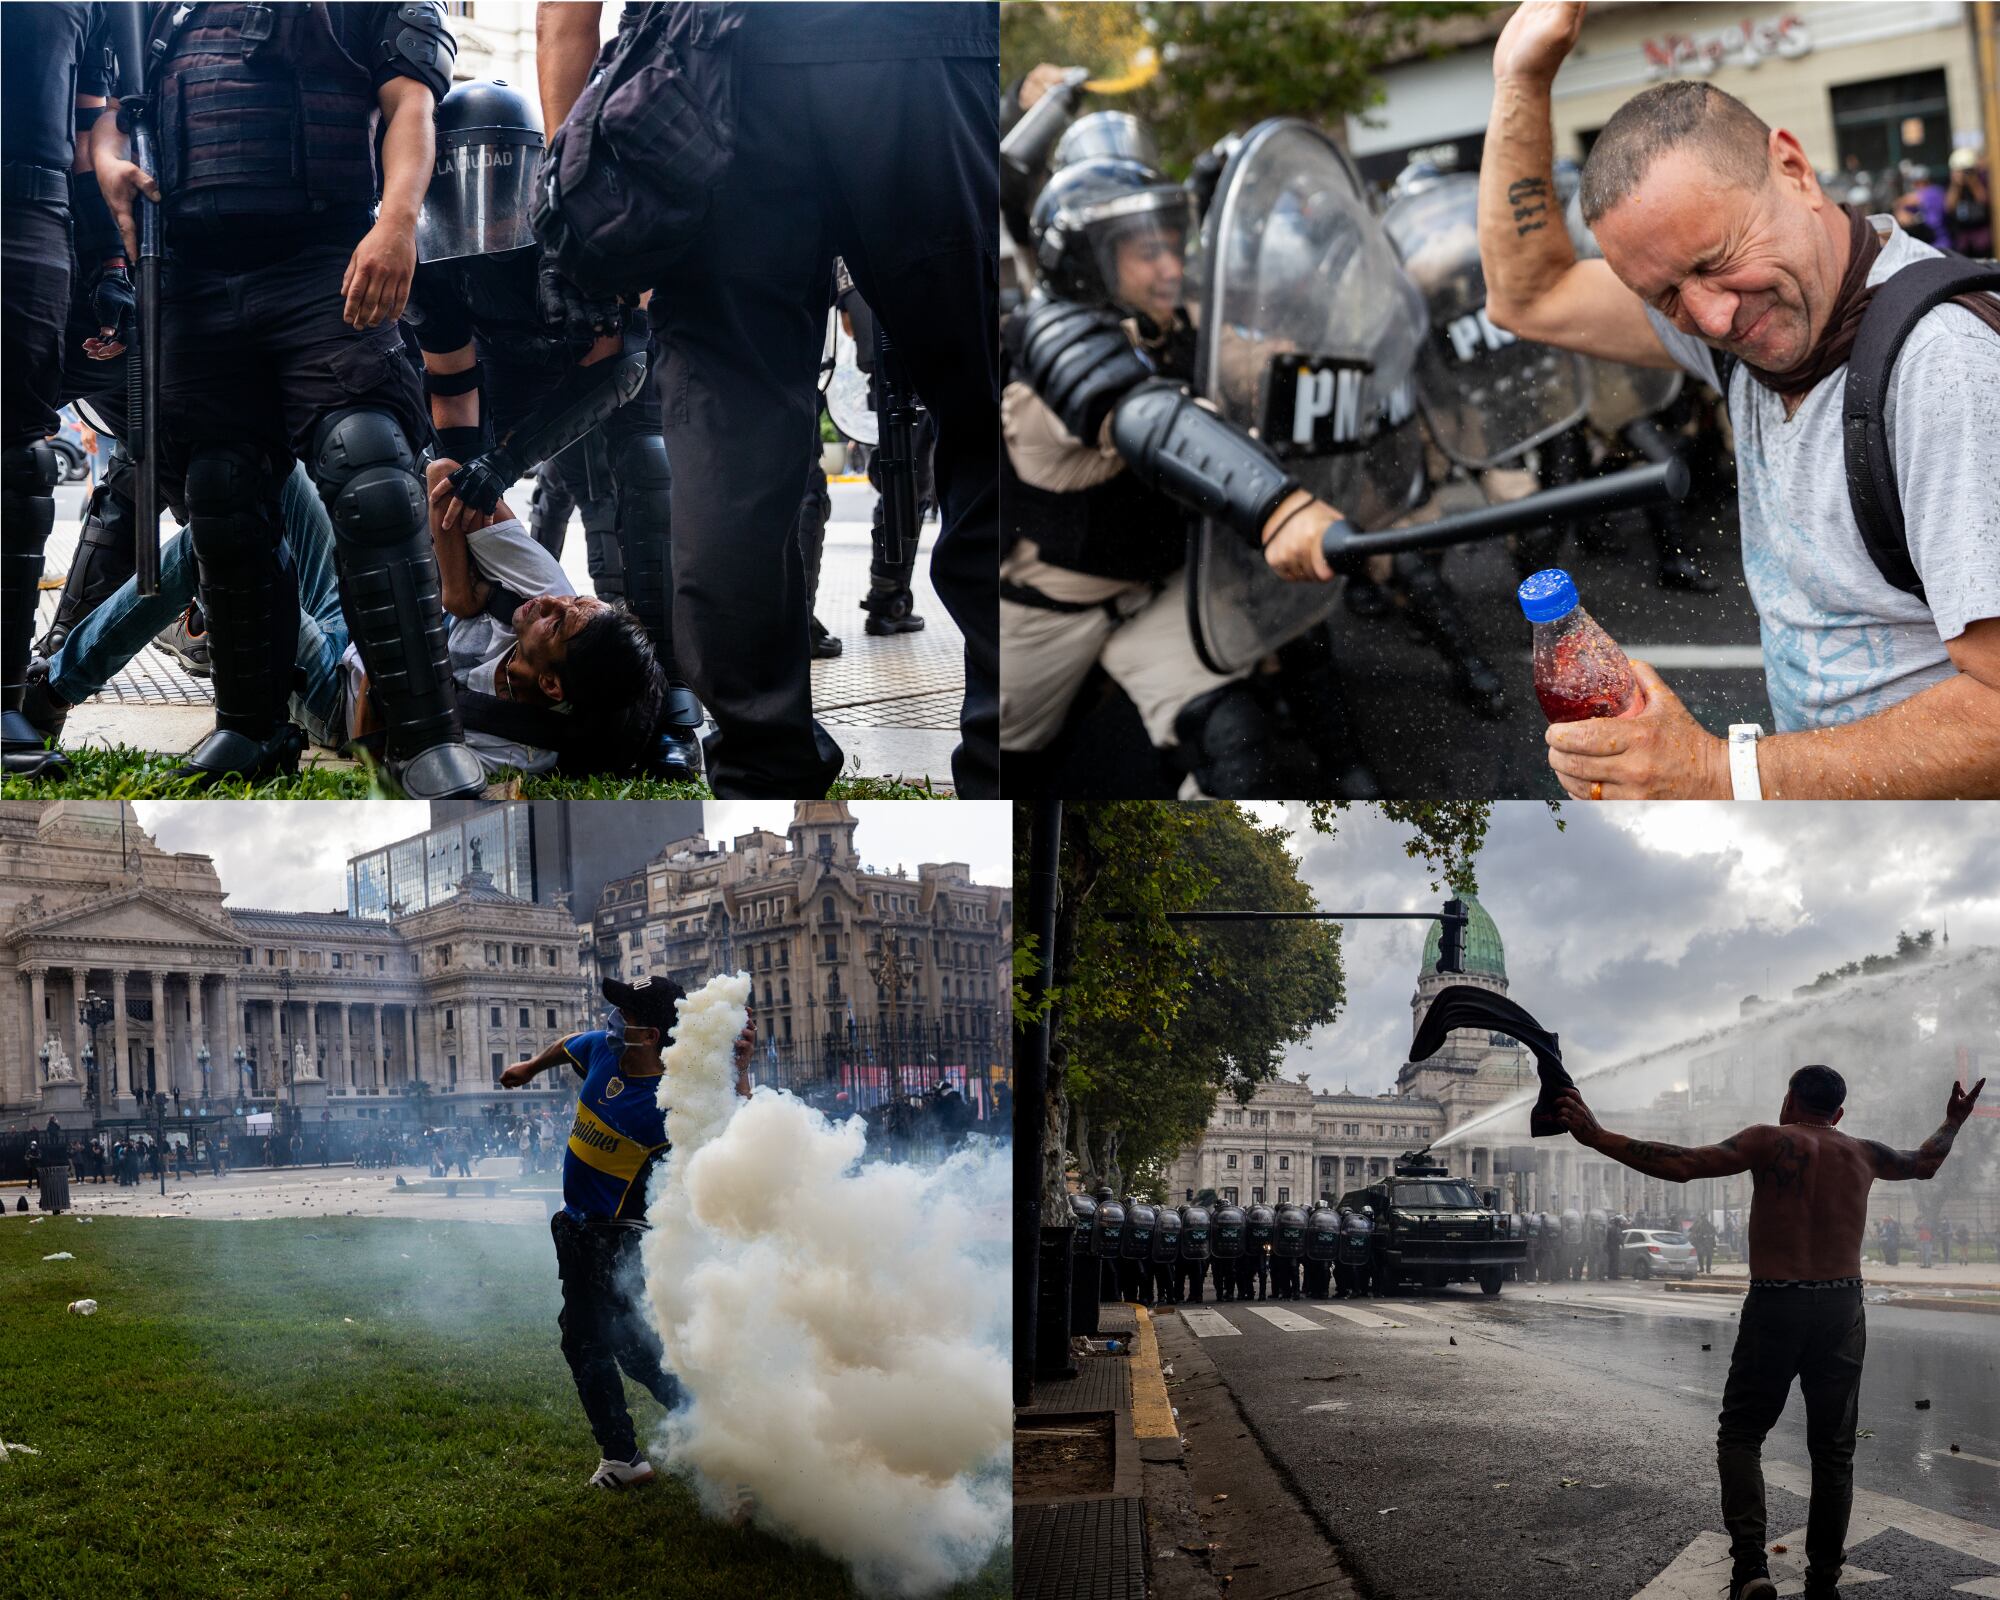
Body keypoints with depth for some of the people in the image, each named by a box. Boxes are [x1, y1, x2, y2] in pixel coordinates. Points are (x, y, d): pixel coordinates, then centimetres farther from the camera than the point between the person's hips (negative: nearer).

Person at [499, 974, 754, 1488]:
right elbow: (568, 1045, 19)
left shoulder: (671, 1100, -27)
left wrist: (740, 1072, -47)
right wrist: (530, 1067, 37)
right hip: (577, 1225, 7)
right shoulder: (600, 1048, -5)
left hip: (615, 1235, -7)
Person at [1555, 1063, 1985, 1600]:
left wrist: (1596, 1136, -16)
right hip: (1842, 1309, 3)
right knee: (1832, 1451, 14)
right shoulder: (1863, 1154, 8)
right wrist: (1953, 1124, 48)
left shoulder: (1770, 1142, -6)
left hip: (1774, 1307, -3)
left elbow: (1681, 1164, -17)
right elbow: (1924, 1163, 29)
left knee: (1740, 1436, 8)